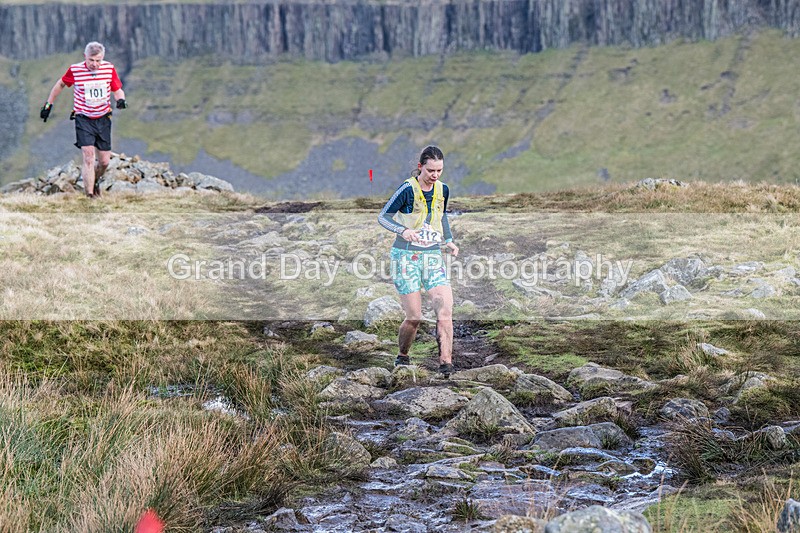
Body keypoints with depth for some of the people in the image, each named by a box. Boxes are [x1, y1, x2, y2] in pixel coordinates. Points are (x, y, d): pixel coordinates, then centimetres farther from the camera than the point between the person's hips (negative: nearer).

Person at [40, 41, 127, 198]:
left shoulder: (109, 69, -7)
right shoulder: (75, 70, -12)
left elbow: (118, 90, 2)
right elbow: (61, 84, 7)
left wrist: (121, 100, -21)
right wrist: (48, 104, 13)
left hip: (103, 119, 3)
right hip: (83, 119, -3)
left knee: (105, 161, 7)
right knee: (88, 156, -18)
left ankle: (95, 181, 38)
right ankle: (90, 194, -17)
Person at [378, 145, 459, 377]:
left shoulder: (442, 190, 5)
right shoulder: (408, 189, -12)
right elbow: (383, 216, -10)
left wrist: (448, 241, 14)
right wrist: (403, 230, -27)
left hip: (433, 255, 5)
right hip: (406, 256, -5)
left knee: (445, 310, -13)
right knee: (414, 317, -4)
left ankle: (446, 363, -13)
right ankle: (402, 357, 22)